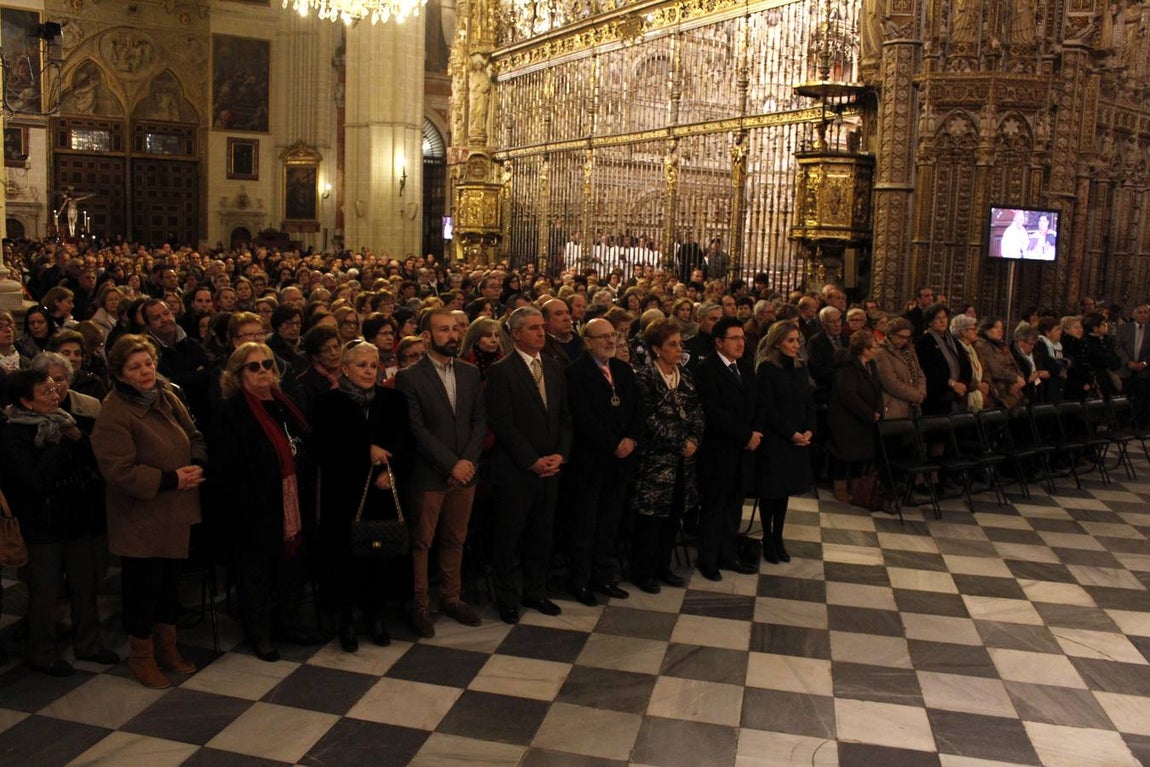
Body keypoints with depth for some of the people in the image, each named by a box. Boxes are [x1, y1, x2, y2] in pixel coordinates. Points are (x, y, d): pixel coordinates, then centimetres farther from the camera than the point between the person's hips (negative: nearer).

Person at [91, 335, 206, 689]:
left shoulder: (167, 398, 5)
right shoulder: (113, 414, -17)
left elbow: (194, 437, 12)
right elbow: (120, 471, -23)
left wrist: (196, 464, -9)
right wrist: (171, 480, -21)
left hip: (176, 513, 7)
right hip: (141, 518, -7)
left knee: (170, 580, 17)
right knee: (143, 584, 4)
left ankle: (167, 647, 34)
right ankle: (141, 657, 22)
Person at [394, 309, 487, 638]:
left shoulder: (470, 373, 8)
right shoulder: (409, 377, -8)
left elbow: (480, 420, 5)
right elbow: (416, 429, -13)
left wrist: (468, 460, -8)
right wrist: (451, 464, -16)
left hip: (464, 472, 5)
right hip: (428, 475, -4)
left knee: (455, 540, 14)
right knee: (421, 542, 5)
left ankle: (451, 598, 27)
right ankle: (419, 605, 18)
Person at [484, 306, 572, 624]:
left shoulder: (554, 368, 11)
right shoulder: (500, 371, -9)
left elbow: (564, 416, 12)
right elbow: (503, 424, -14)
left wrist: (560, 454, -2)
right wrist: (532, 461, -14)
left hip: (550, 468, 6)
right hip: (515, 470, -5)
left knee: (540, 536, 13)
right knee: (509, 538, 5)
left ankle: (535, 592, 28)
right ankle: (507, 599, 19)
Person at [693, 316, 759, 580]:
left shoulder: (746, 369, 14)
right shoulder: (706, 369, -11)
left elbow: (752, 407, 12)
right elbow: (714, 412, -18)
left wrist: (754, 434, -7)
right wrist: (746, 436, -15)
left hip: (743, 448, 7)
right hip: (718, 449, -7)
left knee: (734, 504, 12)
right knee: (714, 506, 4)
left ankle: (728, 555, 24)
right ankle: (708, 559, 16)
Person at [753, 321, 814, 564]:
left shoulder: (799, 368, 9)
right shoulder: (766, 369, -11)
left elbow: (809, 402, 11)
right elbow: (766, 408, -15)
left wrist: (809, 430, -4)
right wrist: (791, 433, -14)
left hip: (797, 440, 6)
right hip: (772, 439, -6)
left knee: (785, 489, 10)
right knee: (770, 490, 3)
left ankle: (778, 538, 20)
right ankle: (768, 540, 15)